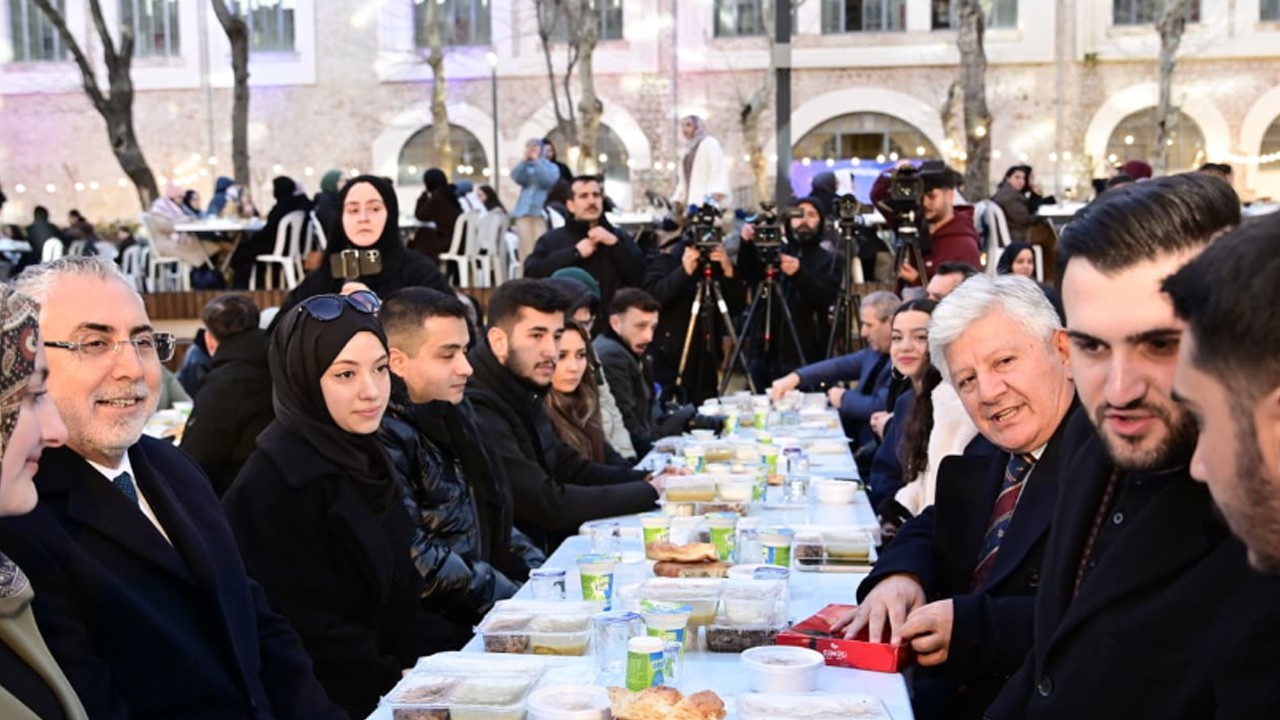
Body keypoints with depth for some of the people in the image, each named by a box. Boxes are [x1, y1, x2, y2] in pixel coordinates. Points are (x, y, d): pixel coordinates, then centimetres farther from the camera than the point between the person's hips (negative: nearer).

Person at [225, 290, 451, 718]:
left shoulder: (363, 458, 8)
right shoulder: (275, 480, -17)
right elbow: (304, 627, -17)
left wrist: (433, 657, -1)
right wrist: (395, 679, -15)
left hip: (391, 670, 8)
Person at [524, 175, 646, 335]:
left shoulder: (619, 237, 14)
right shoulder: (551, 240, 8)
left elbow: (641, 278, 1)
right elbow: (532, 275, -9)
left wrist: (615, 244, -8)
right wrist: (575, 253, -10)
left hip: (610, 331, 2)